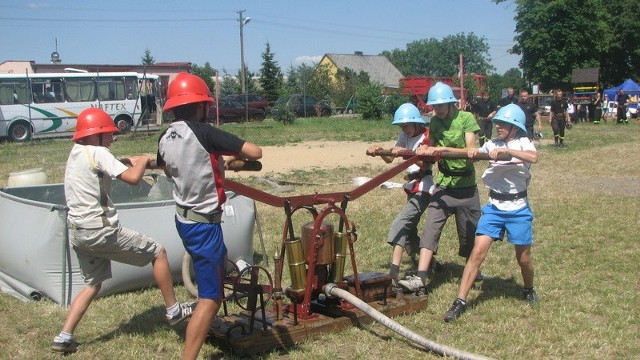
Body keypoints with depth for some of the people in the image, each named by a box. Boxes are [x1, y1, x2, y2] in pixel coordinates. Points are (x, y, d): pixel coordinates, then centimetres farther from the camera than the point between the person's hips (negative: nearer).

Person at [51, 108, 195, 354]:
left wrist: (131, 162, 11)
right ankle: (173, 311, 11)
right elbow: (133, 178, -22)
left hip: (78, 232, 9)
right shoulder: (97, 153, -13)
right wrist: (143, 161, -4)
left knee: (93, 284, 21)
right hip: (100, 231, -9)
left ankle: (64, 338, 14)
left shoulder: (75, 153, 14)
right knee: (158, 252, 4)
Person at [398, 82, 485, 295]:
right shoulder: (435, 122, 5)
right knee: (430, 230, -12)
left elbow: (470, 151, -17)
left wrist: (444, 149, -29)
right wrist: (425, 150, -12)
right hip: (442, 185, 3)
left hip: (466, 187, -3)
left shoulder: (466, 118, -8)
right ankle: (420, 279, -19)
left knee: (470, 233, 9)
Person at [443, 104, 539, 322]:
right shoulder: (492, 144, 7)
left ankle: (529, 290, 40)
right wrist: (473, 153, -26)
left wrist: (505, 150, -32)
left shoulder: (523, 143, -4)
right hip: (494, 207, 2)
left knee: (523, 258, 10)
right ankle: (460, 302, -8)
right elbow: (474, 154, -4)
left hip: (518, 209, -2)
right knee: (478, 253, -9)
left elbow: (533, 158, -25)